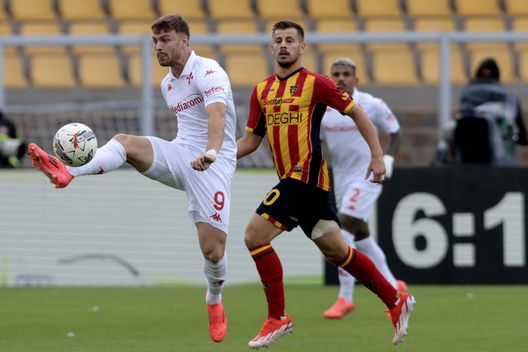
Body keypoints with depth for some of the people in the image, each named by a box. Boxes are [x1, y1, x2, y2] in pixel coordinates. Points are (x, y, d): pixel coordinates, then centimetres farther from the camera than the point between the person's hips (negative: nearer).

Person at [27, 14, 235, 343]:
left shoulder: (207, 71, -13)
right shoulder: (168, 84, 14)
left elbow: (217, 112, -33)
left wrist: (211, 151, -51)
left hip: (213, 165, -7)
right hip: (180, 155, 7)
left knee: (213, 249, -10)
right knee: (124, 142, -21)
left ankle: (214, 300, 21)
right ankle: (68, 172, -43)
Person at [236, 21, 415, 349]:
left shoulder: (315, 83, -6)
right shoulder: (262, 90, 15)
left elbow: (357, 112, -2)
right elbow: (251, 140, 19)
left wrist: (377, 156, -7)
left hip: (306, 174, -8)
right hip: (292, 179, 8)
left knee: (255, 235, -14)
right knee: (336, 250, 13)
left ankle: (278, 317, -6)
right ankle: (397, 301, 24)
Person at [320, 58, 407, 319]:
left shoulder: (371, 105, -9)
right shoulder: (323, 110, 2)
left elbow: (394, 131, 2)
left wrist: (388, 160, -11)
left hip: (367, 176, -6)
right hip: (341, 178, 6)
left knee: (344, 228, -18)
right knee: (360, 235, 14)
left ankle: (345, 297, -14)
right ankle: (392, 285, 32)